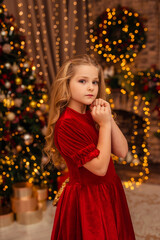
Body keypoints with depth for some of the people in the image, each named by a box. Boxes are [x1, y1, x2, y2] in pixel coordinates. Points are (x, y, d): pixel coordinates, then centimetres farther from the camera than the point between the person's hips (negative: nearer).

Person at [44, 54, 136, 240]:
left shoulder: (92, 116, 2)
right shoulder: (67, 125, -22)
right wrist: (104, 124, -19)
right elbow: (100, 167, -23)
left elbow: (122, 152, -2)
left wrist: (109, 118, -12)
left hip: (108, 192, 8)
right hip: (87, 199, -8)